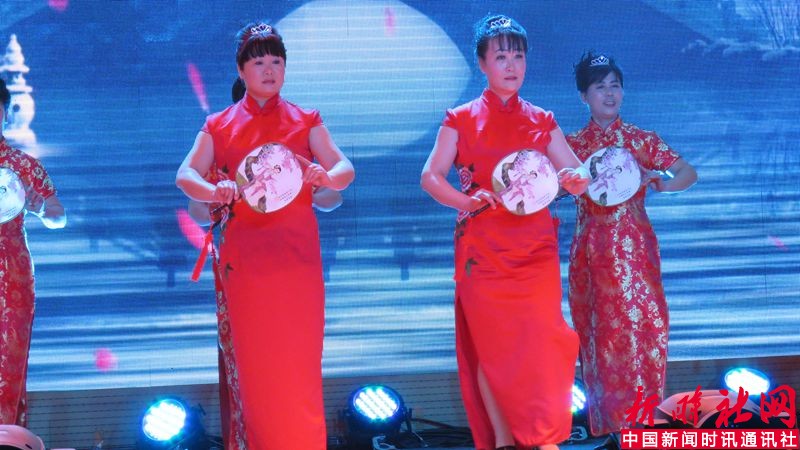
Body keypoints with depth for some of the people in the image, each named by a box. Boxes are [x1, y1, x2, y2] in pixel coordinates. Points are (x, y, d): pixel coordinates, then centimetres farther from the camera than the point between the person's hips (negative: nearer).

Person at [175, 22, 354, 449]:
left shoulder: (305, 122, 9)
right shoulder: (220, 126, 9)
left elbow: (345, 168, 1)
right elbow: (185, 175, -1)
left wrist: (326, 176, -23)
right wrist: (214, 191, -23)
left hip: (296, 254, 0)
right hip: (244, 260, 0)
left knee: (298, 360, -4)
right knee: (254, 360, 2)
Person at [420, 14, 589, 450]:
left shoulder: (542, 121, 10)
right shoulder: (461, 120, 3)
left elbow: (578, 176, 8)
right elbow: (431, 176, -1)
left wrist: (576, 180, -16)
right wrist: (466, 201, -19)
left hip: (535, 250, 2)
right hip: (483, 248, -1)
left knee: (540, 340, -6)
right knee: (491, 344, -1)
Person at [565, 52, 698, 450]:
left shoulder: (641, 140, 3)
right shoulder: (573, 144, 6)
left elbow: (688, 173, 0)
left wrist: (657, 180, -19)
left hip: (633, 247, -1)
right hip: (591, 249, 1)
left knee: (637, 325, -5)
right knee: (598, 331, 3)